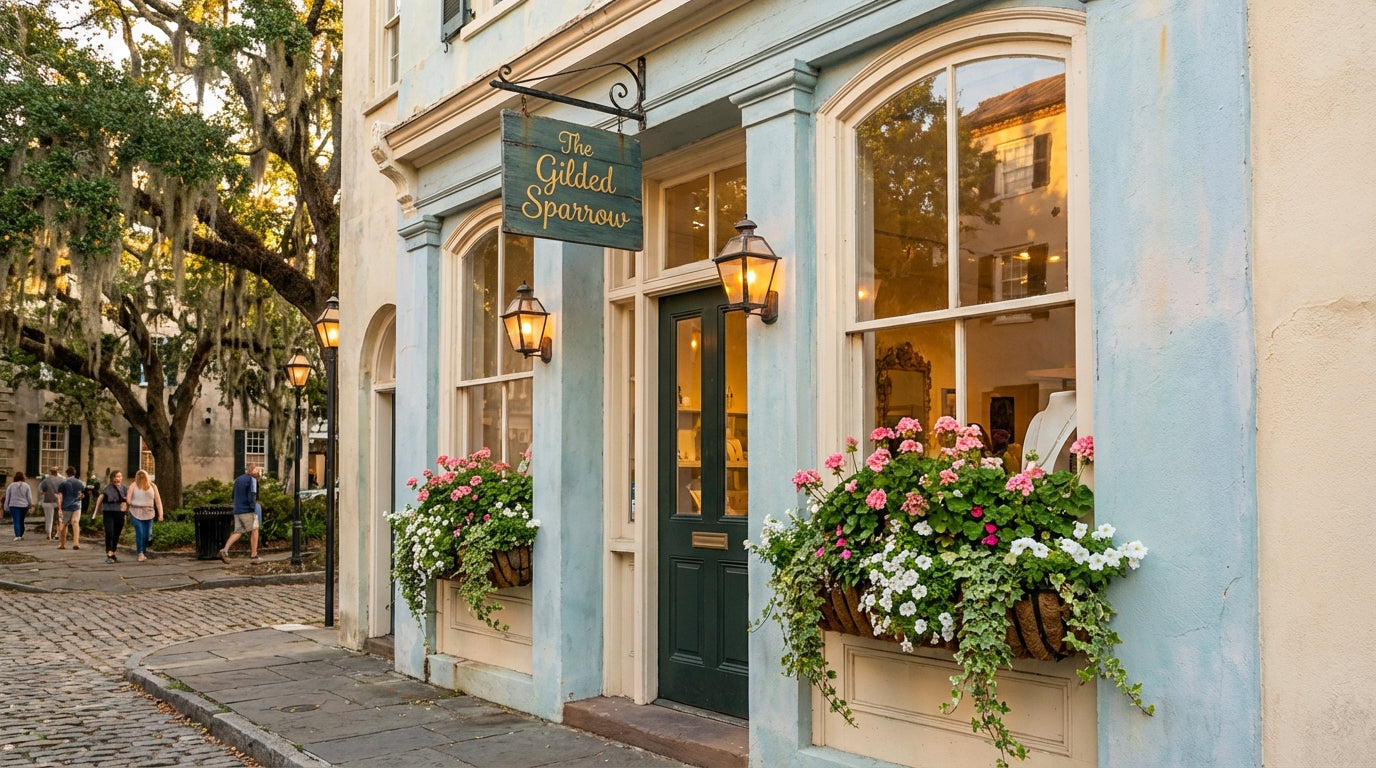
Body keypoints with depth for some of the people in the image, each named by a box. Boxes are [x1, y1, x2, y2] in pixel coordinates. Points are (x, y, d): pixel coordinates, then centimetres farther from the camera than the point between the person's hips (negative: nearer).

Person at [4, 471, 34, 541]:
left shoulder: (11, 486, 0)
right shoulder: (26, 486, -1)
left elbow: (7, 497, 4)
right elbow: (29, 497, -1)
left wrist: (6, 507, 11)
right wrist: (30, 506, 11)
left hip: (14, 506, -1)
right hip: (24, 506, 1)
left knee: (16, 521, -4)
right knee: (21, 521, 15)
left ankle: (18, 536, -18)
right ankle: (21, 535, 22)